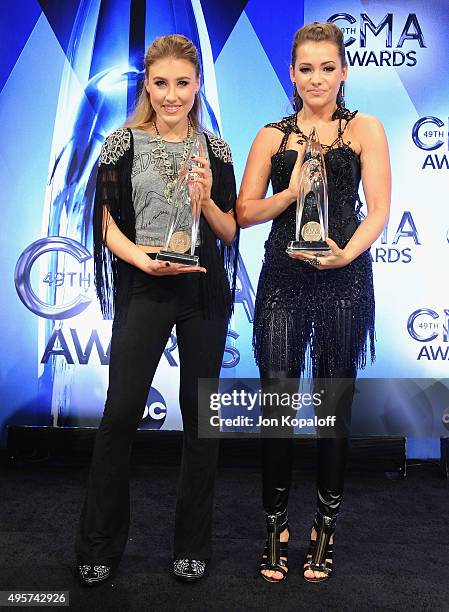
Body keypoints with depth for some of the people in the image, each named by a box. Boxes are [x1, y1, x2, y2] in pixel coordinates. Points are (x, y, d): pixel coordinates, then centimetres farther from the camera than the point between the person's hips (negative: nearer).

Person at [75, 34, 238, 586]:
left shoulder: (215, 149, 9)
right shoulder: (123, 143, 3)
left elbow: (230, 233, 9)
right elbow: (109, 228, 1)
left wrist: (206, 200, -9)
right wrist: (144, 260, -16)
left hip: (205, 289, 2)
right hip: (143, 289, -2)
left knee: (200, 412, 7)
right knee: (120, 412, -4)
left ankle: (192, 545, 25)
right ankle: (98, 545, 18)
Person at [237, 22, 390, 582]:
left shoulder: (364, 129, 8)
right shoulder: (273, 136, 13)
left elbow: (379, 210, -1)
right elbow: (244, 212, 7)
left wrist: (347, 253, -19)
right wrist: (292, 191, -10)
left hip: (345, 282, -1)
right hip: (283, 280, 1)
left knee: (334, 408, 6)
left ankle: (325, 528, 25)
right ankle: (276, 526, 20)